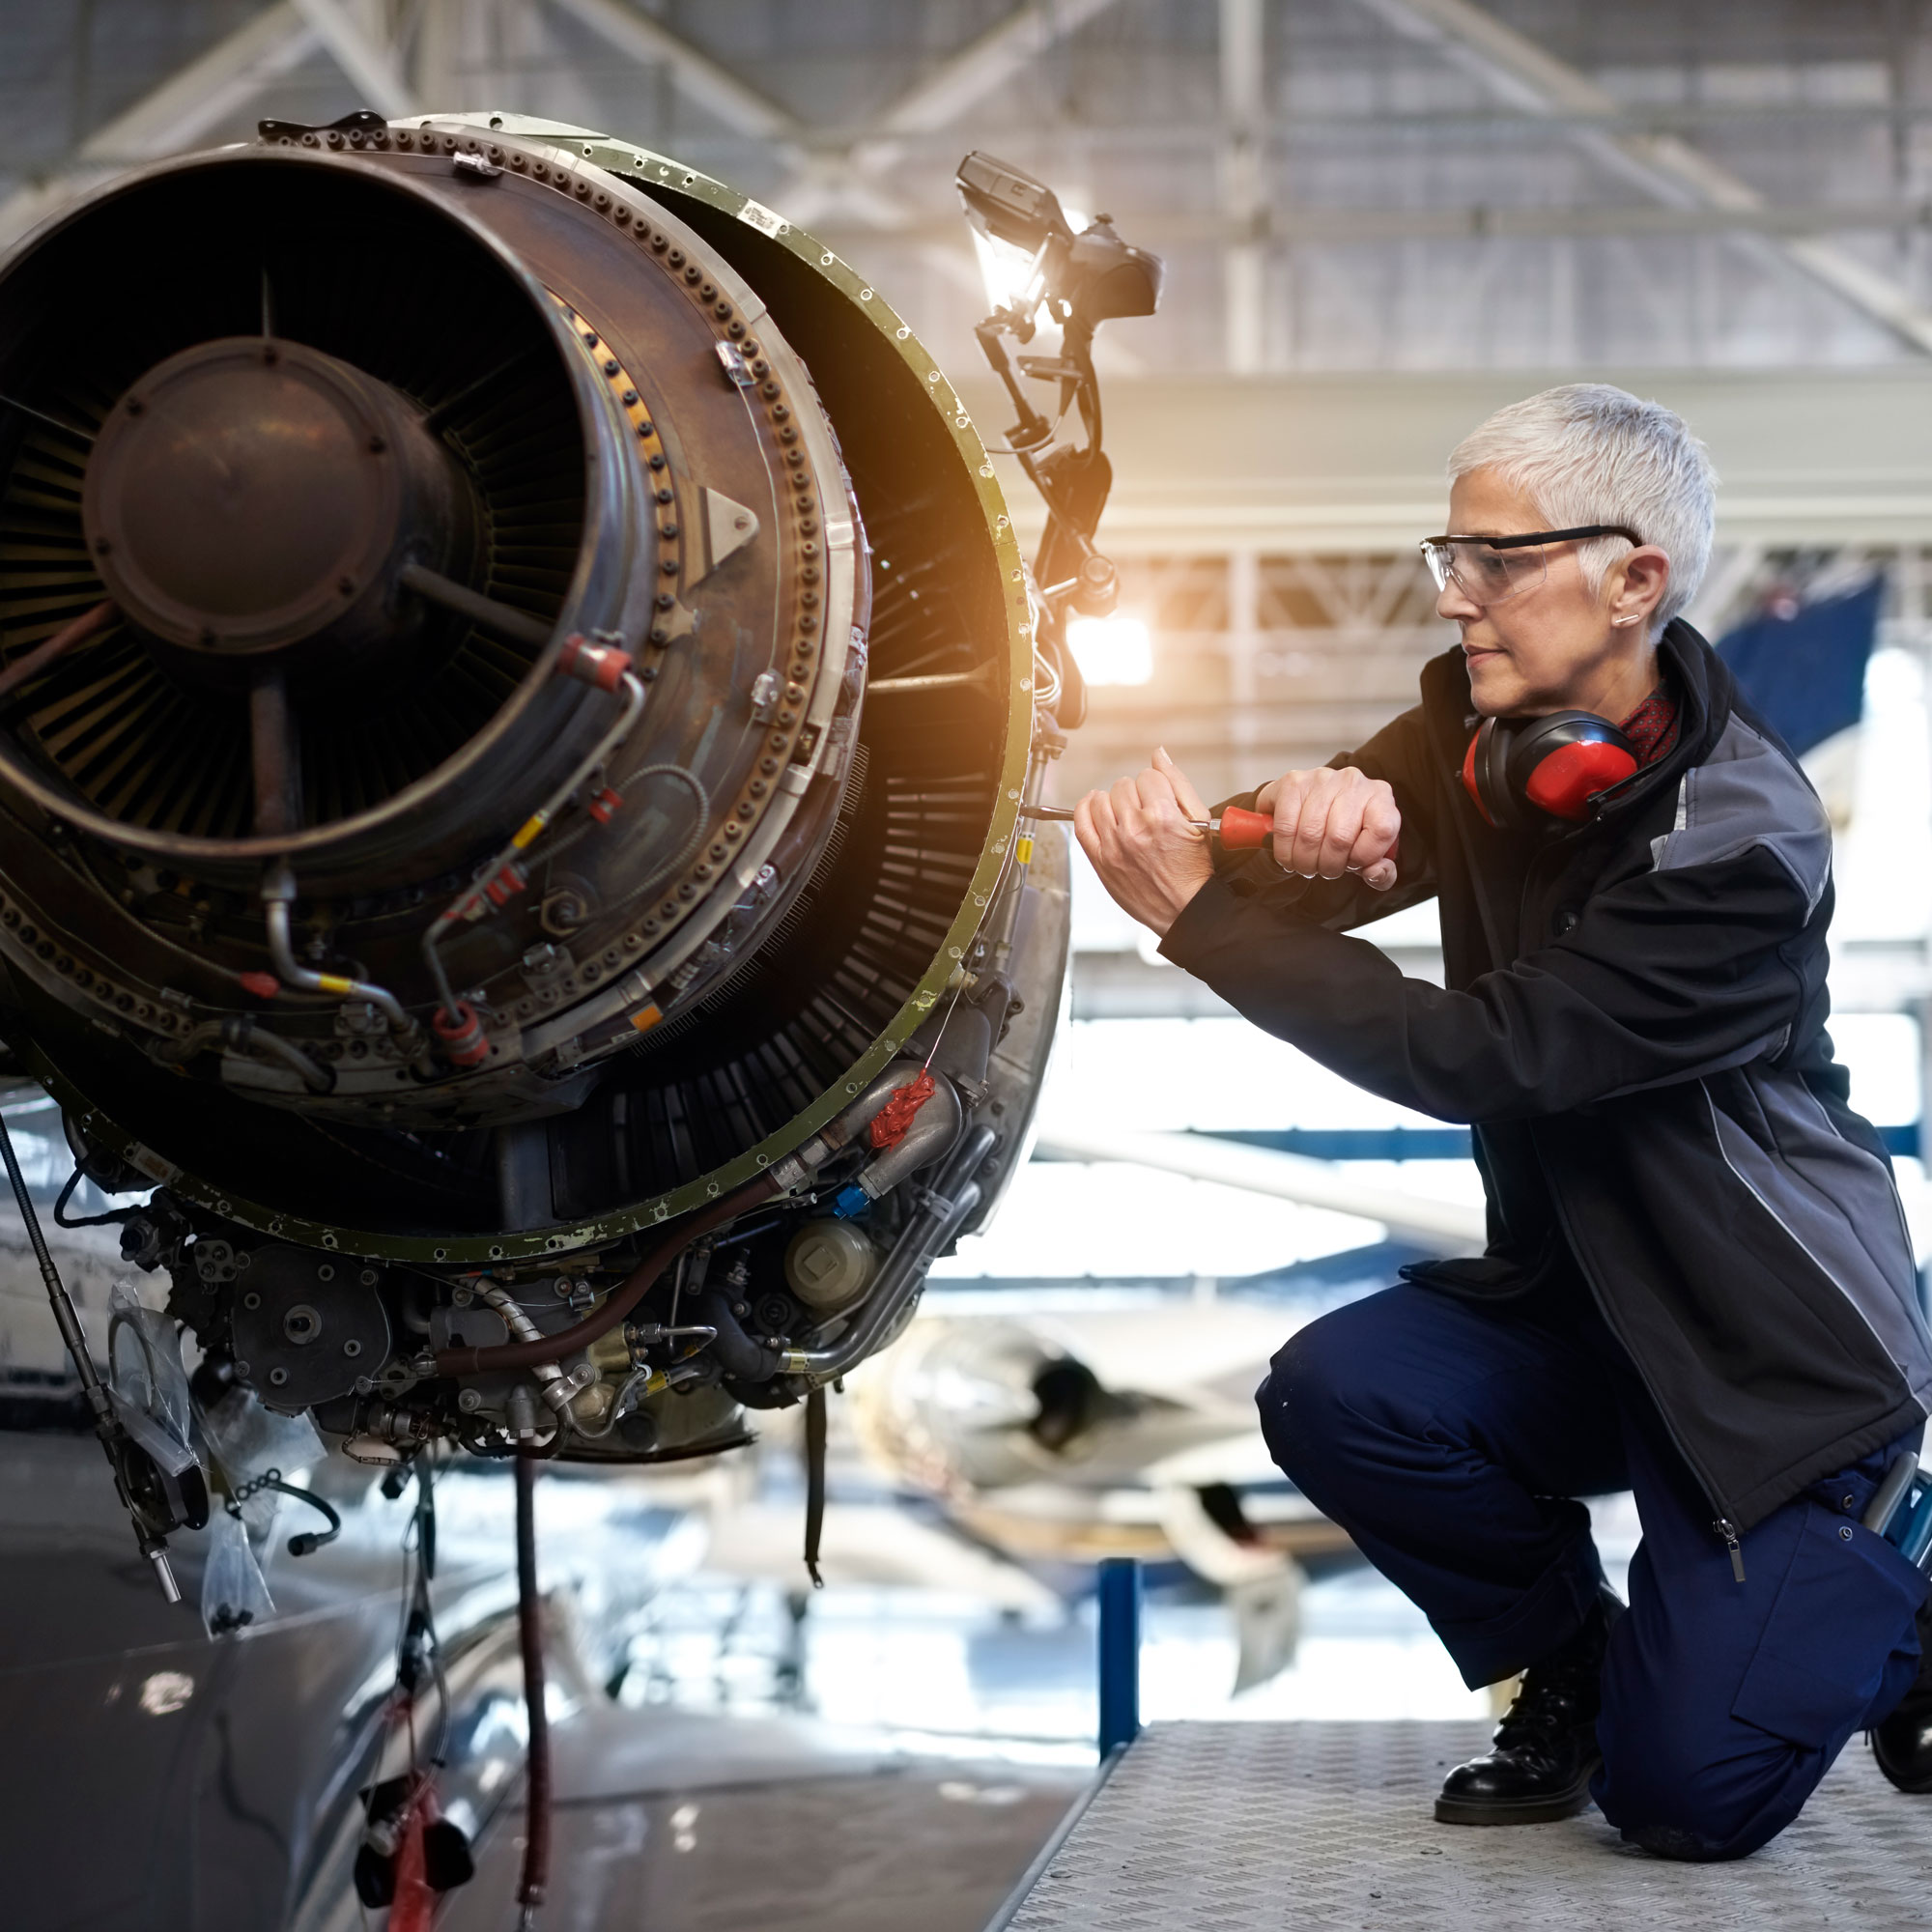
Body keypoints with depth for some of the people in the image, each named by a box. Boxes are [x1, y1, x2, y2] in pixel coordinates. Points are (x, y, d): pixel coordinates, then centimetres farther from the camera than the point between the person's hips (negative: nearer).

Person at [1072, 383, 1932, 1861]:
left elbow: (1483, 1057, -28)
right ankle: (1571, 1667, 6)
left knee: (1685, 1794, -11)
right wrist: (1308, 813, -35)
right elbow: (1324, 866, -10)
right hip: (1575, 1301, 6)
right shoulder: (1483, 730, -2)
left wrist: (1199, 913, -30)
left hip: (1780, 1341, -6)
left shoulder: (1742, 843, -25)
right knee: (1335, 1395, -22)